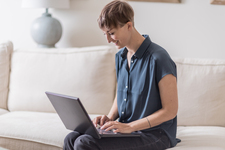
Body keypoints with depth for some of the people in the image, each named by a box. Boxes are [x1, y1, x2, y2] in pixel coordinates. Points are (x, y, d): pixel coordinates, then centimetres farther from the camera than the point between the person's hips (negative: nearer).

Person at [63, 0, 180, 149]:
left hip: (153, 133, -8)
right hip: (124, 128, 8)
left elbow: (170, 110, -16)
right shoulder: (121, 56, 11)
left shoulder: (158, 59, -16)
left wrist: (129, 126, -19)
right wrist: (110, 118, 2)